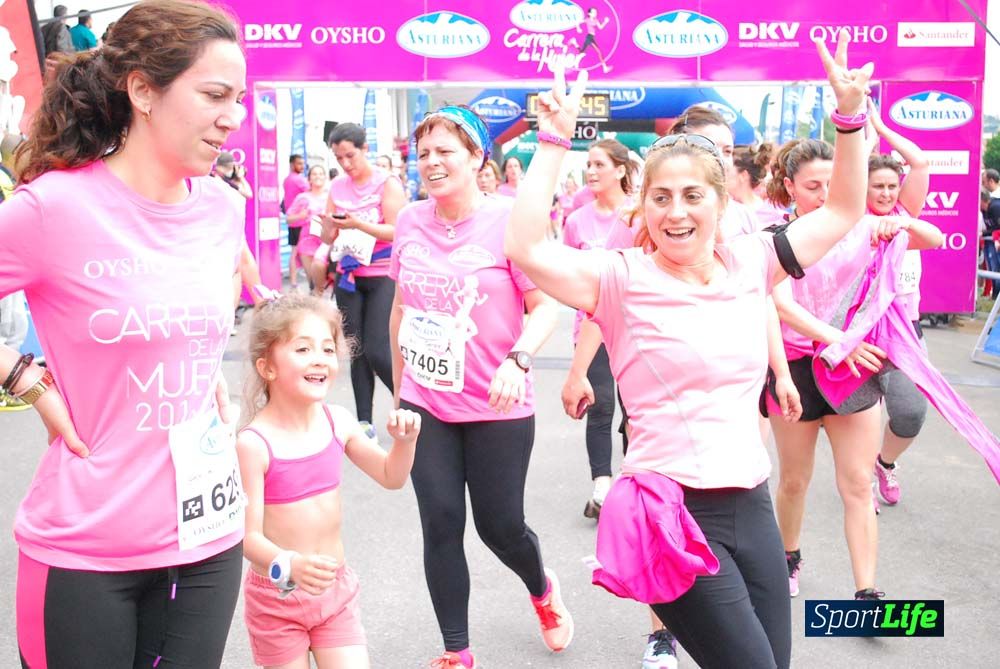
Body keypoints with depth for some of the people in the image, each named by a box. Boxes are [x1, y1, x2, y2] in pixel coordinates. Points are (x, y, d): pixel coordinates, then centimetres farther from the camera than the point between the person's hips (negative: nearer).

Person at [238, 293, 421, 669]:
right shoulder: (254, 444, -21)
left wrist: (405, 440, -10)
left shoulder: (338, 422, -5)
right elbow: (248, 535, -23)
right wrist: (288, 566, -40)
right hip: (275, 597, -4)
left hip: (336, 589, 4)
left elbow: (390, 477, 9)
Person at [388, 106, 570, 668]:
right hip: (425, 403, 4)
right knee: (441, 526, 4)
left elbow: (546, 306, -11)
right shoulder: (411, 221, 2)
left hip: (496, 408, -3)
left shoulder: (508, 219, -11)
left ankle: (543, 590, 42)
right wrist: (399, 388, 17)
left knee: (500, 526, 7)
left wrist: (518, 360, -29)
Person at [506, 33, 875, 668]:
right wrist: (555, 142, -21)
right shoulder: (623, 277, -9)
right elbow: (525, 249, -23)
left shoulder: (750, 263, 5)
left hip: (752, 503, 6)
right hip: (674, 512, -6)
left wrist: (850, 116, 4)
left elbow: (843, 211, 14)